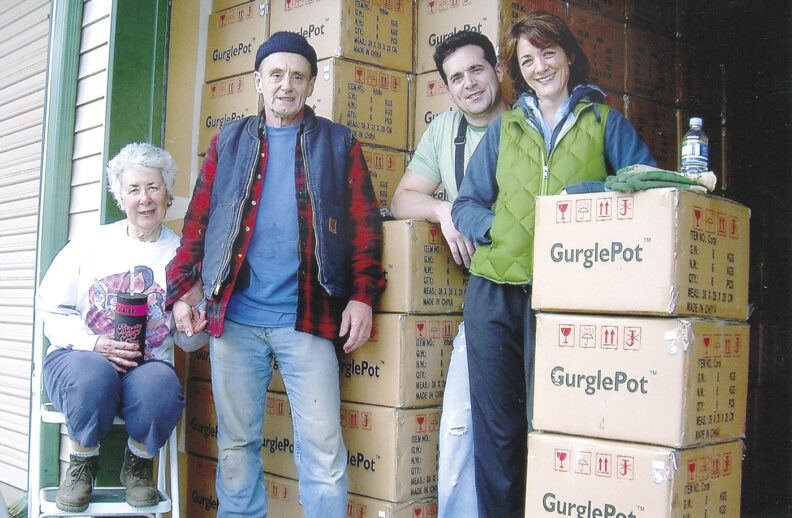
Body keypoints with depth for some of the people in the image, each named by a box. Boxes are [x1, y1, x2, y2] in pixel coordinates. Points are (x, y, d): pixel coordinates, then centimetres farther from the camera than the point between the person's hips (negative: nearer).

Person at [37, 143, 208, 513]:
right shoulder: (90, 245, 6)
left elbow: (188, 342, 10)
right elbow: (51, 309, 5)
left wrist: (195, 330, -15)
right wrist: (93, 344, -12)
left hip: (148, 365, 0)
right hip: (78, 356, 0)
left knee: (161, 385, -35)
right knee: (93, 377, -37)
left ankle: (138, 465, -2)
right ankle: (82, 465, -5)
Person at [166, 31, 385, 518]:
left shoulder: (339, 144, 10)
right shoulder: (228, 143, 15)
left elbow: (365, 225, 6)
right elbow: (198, 220, 13)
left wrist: (362, 293, -5)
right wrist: (185, 285, 2)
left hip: (306, 318, -2)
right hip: (233, 317, 2)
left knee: (323, 449, -4)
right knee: (236, 444, 9)